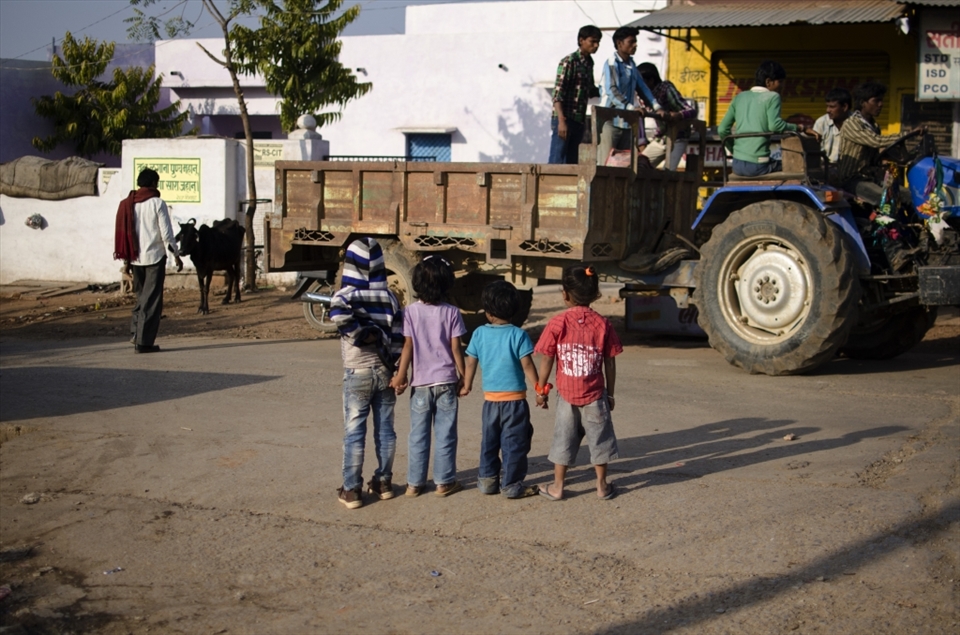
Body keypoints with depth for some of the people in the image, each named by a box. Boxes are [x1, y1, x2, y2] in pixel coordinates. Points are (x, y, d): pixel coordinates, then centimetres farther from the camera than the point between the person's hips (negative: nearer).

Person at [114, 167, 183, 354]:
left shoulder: (127, 205, 7)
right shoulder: (157, 203, -7)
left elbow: (122, 234, 8)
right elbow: (166, 233, -9)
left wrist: (126, 260, 15)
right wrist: (176, 255, 0)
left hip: (135, 258, 5)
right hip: (155, 256, -5)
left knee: (141, 296, 20)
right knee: (152, 301, 0)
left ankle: (136, 332, 10)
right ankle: (143, 342, -2)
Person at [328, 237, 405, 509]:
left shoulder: (347, 294, -9)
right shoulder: (389, 297, 2)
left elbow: (339, 313, -33)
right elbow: (398, 337, 0)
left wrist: (364, 333, -19)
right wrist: (395, 370, 6)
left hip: (357, 372, -3)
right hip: (385, 371, 3)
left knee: (354, 432, 2)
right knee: (385, 429, 12)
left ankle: (352, 490, 4)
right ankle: (383, 483, 21)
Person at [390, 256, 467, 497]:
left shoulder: (411, 311, -6)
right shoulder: (451, 312, -6)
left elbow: (407, 346, -8)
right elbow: (456, 348, -4)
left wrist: (401, 374, -3)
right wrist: (463, 376, 5)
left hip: (421, 382, 1)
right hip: (446, 381, -1)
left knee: (418, 435, 9)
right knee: (445, 434, 7)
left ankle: (415, 483, 13)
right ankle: (444, 481, 12)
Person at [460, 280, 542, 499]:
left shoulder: (479, 334, -1)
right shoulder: (518, 335, -11)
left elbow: (471, 362, 5)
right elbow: (527, 365, -12)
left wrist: (467, 385, 21)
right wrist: (539, 390, -4)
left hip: (490, 397, 4)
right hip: (514, 397, -4)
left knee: (489, 441, 17)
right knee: (514, 443, 3)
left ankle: (488, 479, 23)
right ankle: (512, 485, 6)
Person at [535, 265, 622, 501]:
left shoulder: (557, 324, -10)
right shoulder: (603, 324, -5)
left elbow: (546, 360, -7)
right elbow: (610, 363, -1)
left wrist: (541, 387, 6)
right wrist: (610, 392, 10)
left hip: (566, 395, 0)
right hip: (595, 395, 1)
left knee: (564, 439, 11)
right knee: (599, 438, 13)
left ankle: (557, 486, 18)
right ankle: (602, 486, 21)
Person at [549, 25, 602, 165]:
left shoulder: (589, 63, 15)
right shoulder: (569, 62, -9)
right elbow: (557, 93, -15)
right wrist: (561, 121, -22)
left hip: (579, 121, 8)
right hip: (564, 119, -8)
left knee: (572, 162, 8)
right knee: (557, 162, -8)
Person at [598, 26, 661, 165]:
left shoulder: (631, 65, 16)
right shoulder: (611, 64, -8)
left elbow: (642, 87, 20)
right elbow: (611, 90, -19)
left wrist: (656, 107, 8)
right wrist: (630, 107, -30)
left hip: (626, 121, 8)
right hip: (611, 120, -8)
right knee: (606, 162, -10)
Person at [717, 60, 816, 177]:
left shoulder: (740, 97, 14)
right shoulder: (772, 97, -2)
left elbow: (722, 129, 12)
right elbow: (774, 124, -20)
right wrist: (799, 127, -10)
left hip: (737, 166, 6)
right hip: (758, 166, -6)